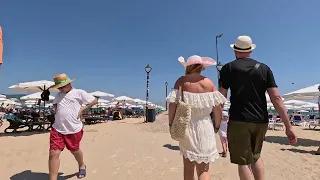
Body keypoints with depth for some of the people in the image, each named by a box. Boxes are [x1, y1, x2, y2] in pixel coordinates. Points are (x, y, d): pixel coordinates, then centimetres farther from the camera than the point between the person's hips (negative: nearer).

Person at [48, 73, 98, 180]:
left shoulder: (79, 93, -4)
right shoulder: (59, 95, 13)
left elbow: (94, 101, -4)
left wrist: (82, 109, -11)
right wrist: (55, 110, 10)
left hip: (74, 129, -4)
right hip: (57, 129, 4)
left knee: (74, 150, 16)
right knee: (53, 154, -5)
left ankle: (82, 166, 46)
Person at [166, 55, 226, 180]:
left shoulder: (181, 81, -3)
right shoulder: (208, 83, 1)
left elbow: (172, 104, -11)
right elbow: (218, 107, -2)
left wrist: (171, 123, 0)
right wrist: (217, 125, 12)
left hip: (186, 126, 0)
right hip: (204, 127, 0)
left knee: (188, 164, 17)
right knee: (203, 168, 8)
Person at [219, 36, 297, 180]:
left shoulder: (228, 68, -1)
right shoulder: (264, 68, 7)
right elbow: (276, 98, -1)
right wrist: (288, 126, 1)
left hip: (239, 120, -4)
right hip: (261, 121, 5)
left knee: (243, 161, 5)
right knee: (256, 156, 26)